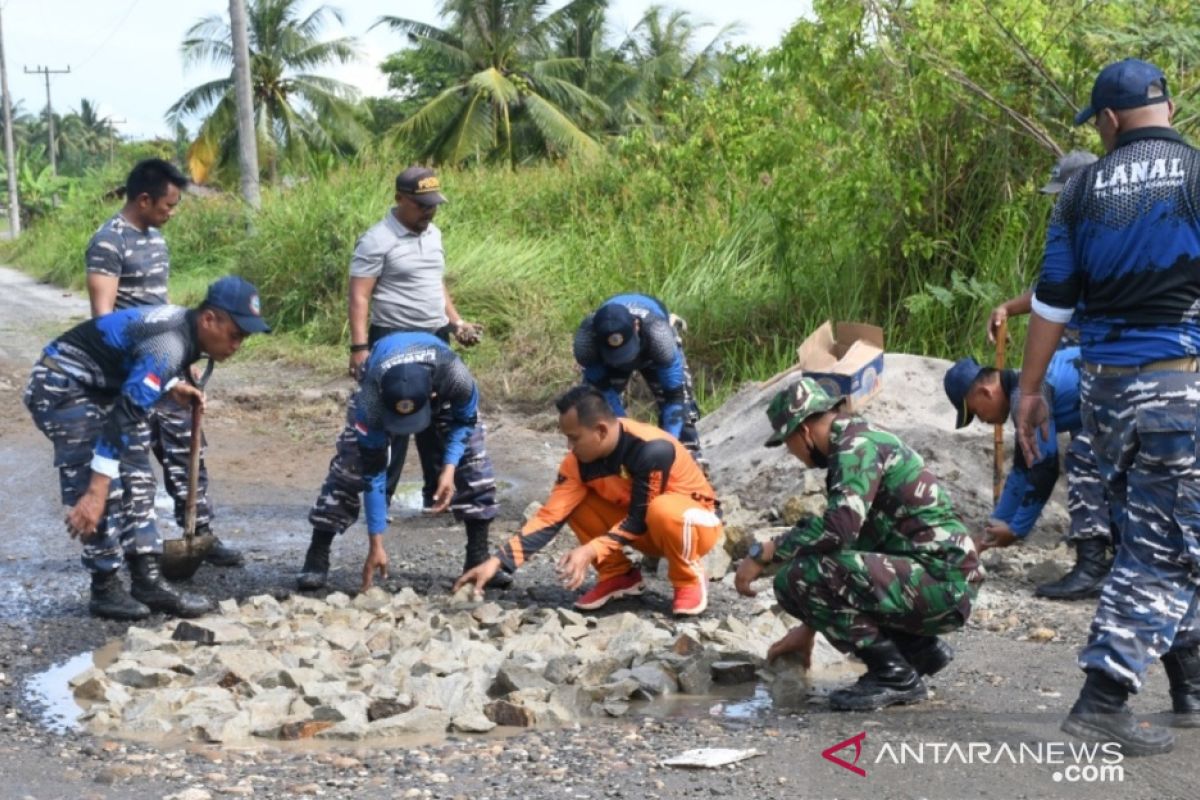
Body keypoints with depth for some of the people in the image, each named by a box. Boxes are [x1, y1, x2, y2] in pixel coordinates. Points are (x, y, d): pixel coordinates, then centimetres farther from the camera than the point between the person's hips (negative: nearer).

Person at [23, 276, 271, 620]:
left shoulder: (183, 325, 0)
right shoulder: (170, 345, -28)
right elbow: (124, 416, -35)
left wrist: (173, 385, 13)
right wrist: (95, 493, -38)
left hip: (94, 386, 11)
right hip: (60, 387, -10)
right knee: (105, 489, -13)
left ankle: (147, 580, 11)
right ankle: (105, 589, -1)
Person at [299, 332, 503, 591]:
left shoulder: (456, 376, -44)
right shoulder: (372, 399, -43)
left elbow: (465, 419, -19)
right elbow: (372, 473, -34)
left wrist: (449, 468, -33)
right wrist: (376, 545, -32)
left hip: (438, 377, 1)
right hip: (382, 386, -1)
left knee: (474, 463, -13)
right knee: (351, 465, -15)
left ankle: (478, 559, -1)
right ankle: (316, 557, -4)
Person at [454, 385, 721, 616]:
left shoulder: (651, 450, -32)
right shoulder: (579, 461, -14)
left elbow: (639, 519, -26)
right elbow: (551, 516, -16)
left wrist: (590, 552, -30)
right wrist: (498, 561, -23)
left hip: (698, 524, -6)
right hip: (648, 530, 6)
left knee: (662, 511, -39)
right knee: (575, 504, -11)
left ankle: (690, 580, -11)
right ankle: (618, 576, 3)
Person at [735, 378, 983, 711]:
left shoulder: (857, 445, -11)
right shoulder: (860, 443, 20)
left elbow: (840, 527, -28)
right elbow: (847, 540, 27)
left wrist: (763, 554, -17)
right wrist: (808, 627, 32)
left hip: (943, 582, -10)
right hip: (948, 587, 10)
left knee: (798, 577, -20)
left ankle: (895, 676, -9)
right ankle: (922, 649, 15)